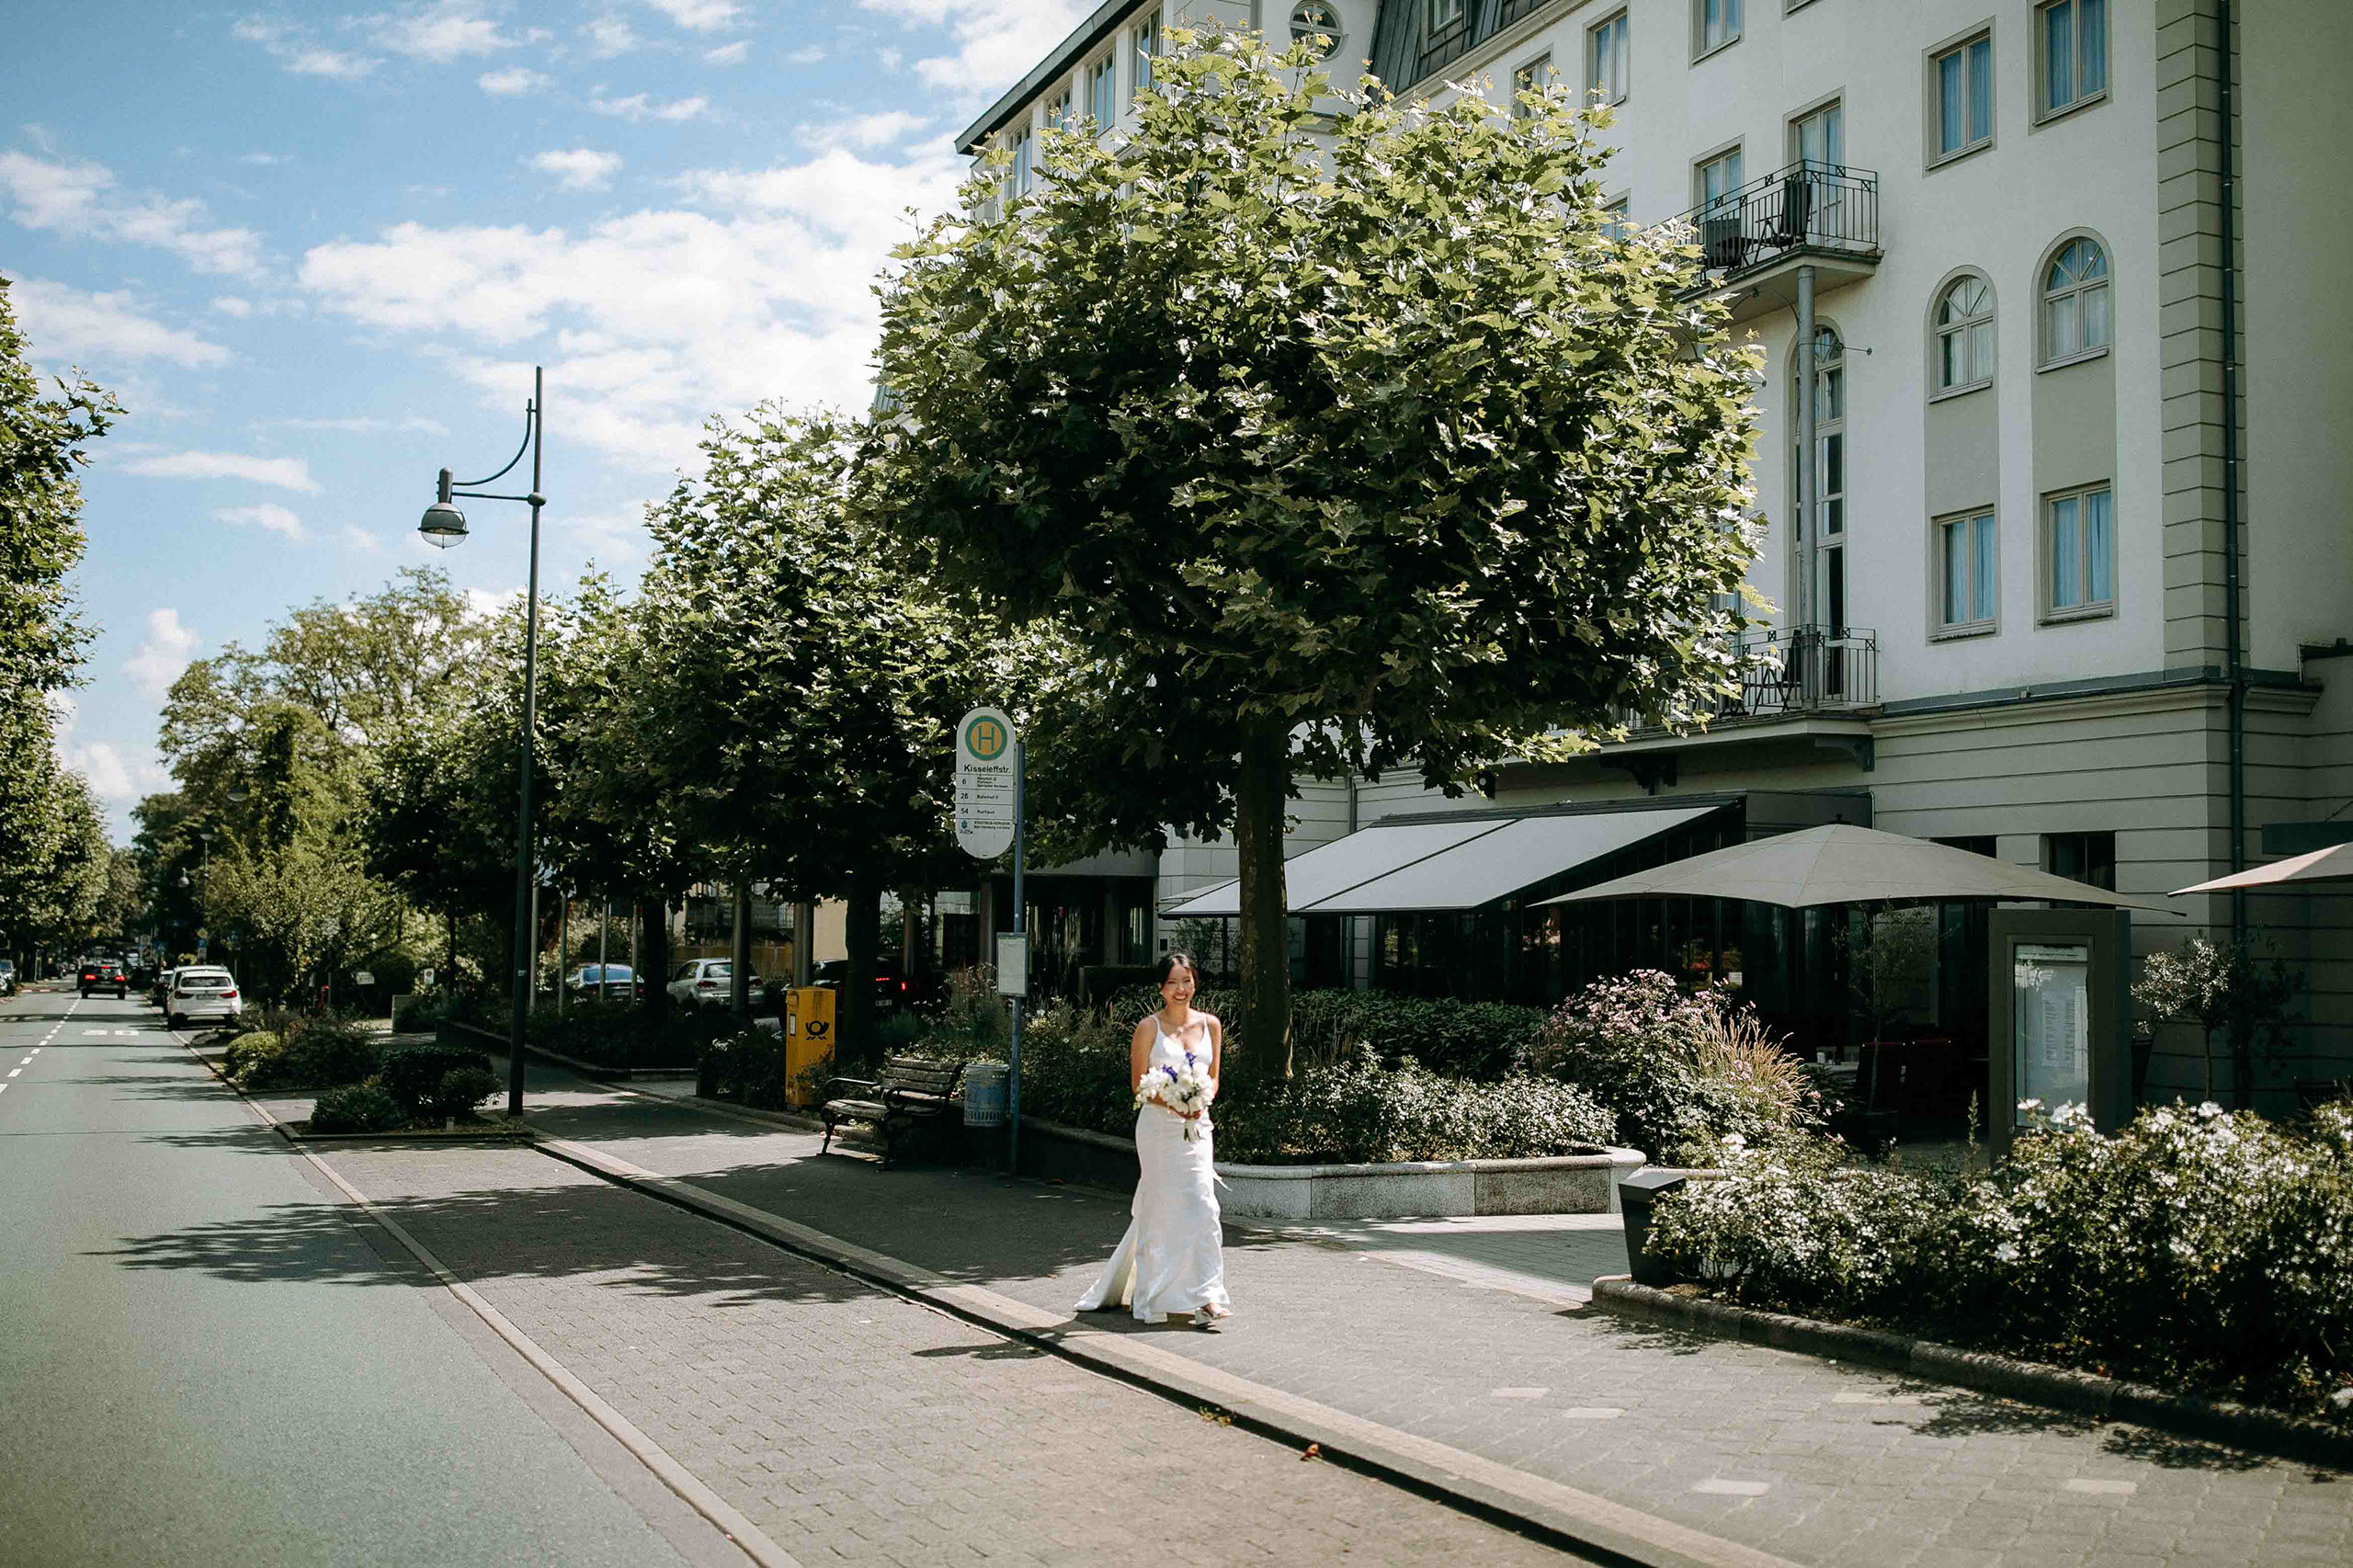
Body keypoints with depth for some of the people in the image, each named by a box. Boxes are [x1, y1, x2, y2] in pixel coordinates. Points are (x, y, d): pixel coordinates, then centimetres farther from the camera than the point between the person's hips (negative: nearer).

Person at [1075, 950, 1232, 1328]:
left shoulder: (1211, 1025, 9)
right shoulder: (1149, 1028, -2)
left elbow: (1213, 1078, 13)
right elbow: (1139, 1084, -2)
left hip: (1196, 1126, 3)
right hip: (1158, 1127, -3)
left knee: (1201, 1207, -4)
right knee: (1160, 1210, 0)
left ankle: (1205, 1298, 0)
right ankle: (1152, 1296, 14)